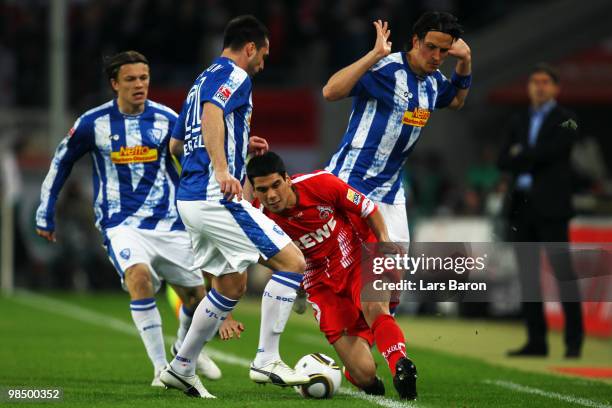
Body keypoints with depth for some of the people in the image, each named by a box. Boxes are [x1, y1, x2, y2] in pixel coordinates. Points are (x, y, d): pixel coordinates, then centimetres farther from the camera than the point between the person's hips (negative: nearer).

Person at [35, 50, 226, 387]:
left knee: (195, 296, 6)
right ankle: (162, 369, -23)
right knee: (139, 277, -31)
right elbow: (61, 162, 11)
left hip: (168, 223, 3)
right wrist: (45, 214, 15)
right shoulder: (93, 123, -4)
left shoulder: (166, 119, -1)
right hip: (122, 224, -3)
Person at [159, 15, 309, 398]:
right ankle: (267, 360, -11)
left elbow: (175, 143, 30)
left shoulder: (203, 80, 22)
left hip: (190, 199, 10)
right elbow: (212, 115, -27)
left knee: (232, 286, 20)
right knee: (293, 262, -9)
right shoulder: (234, 76, -7)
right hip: (216, 199, -10)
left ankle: (182, 367, 21)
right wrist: (223, 170, -39)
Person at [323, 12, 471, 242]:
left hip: (390, 188, 8)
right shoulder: (384, 68, -18)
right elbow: (330, 92, -30)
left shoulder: (434, 80, 7)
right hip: (351, 180, -8)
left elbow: (456, 101, 31)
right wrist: (375, 54, -33)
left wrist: (465, 62, 14)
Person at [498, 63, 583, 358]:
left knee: (563, 272, -8)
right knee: (528, 275, 4)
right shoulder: (519, 122, 18)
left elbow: (548, 152, -15)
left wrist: (520, 156, -3)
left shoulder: (565, 121, 1)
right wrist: (531, 161, -9)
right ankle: (536, 340, 7)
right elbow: (503, 162, 7)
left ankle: (574, 340, -5)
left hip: (550, 207, -6)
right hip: (520, 206, 6)